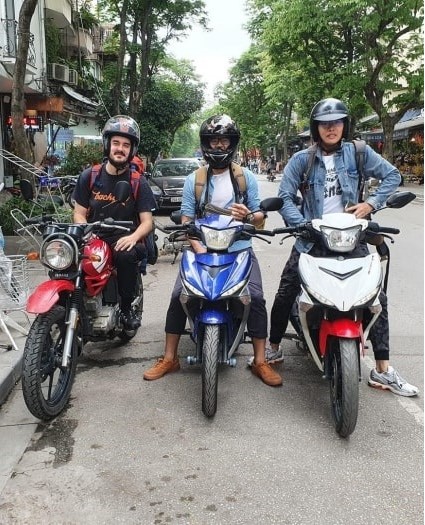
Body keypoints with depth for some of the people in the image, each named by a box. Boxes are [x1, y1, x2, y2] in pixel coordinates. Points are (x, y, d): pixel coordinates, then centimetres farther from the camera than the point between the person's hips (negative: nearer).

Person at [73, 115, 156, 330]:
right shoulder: (89, 176, 6)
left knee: (126, 255, -36)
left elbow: (147, 221, -2)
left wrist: (134, 237, -24)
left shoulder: (138, 182, 2)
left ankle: (126, 307, -12)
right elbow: (79, 213, 7)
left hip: (123, 240, -1)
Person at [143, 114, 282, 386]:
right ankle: (169, 358, 1)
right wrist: (198, 247, -15)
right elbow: (186, 219, 3)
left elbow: (260, 217, 8)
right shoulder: (194, 180, 9)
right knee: (178, 295, -15)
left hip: (240, 249, 0)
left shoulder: (246, 177, 9)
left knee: (256, 298, -20)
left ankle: (260, 361, -6)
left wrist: (249, 215, -17)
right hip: (202, 249, 1)